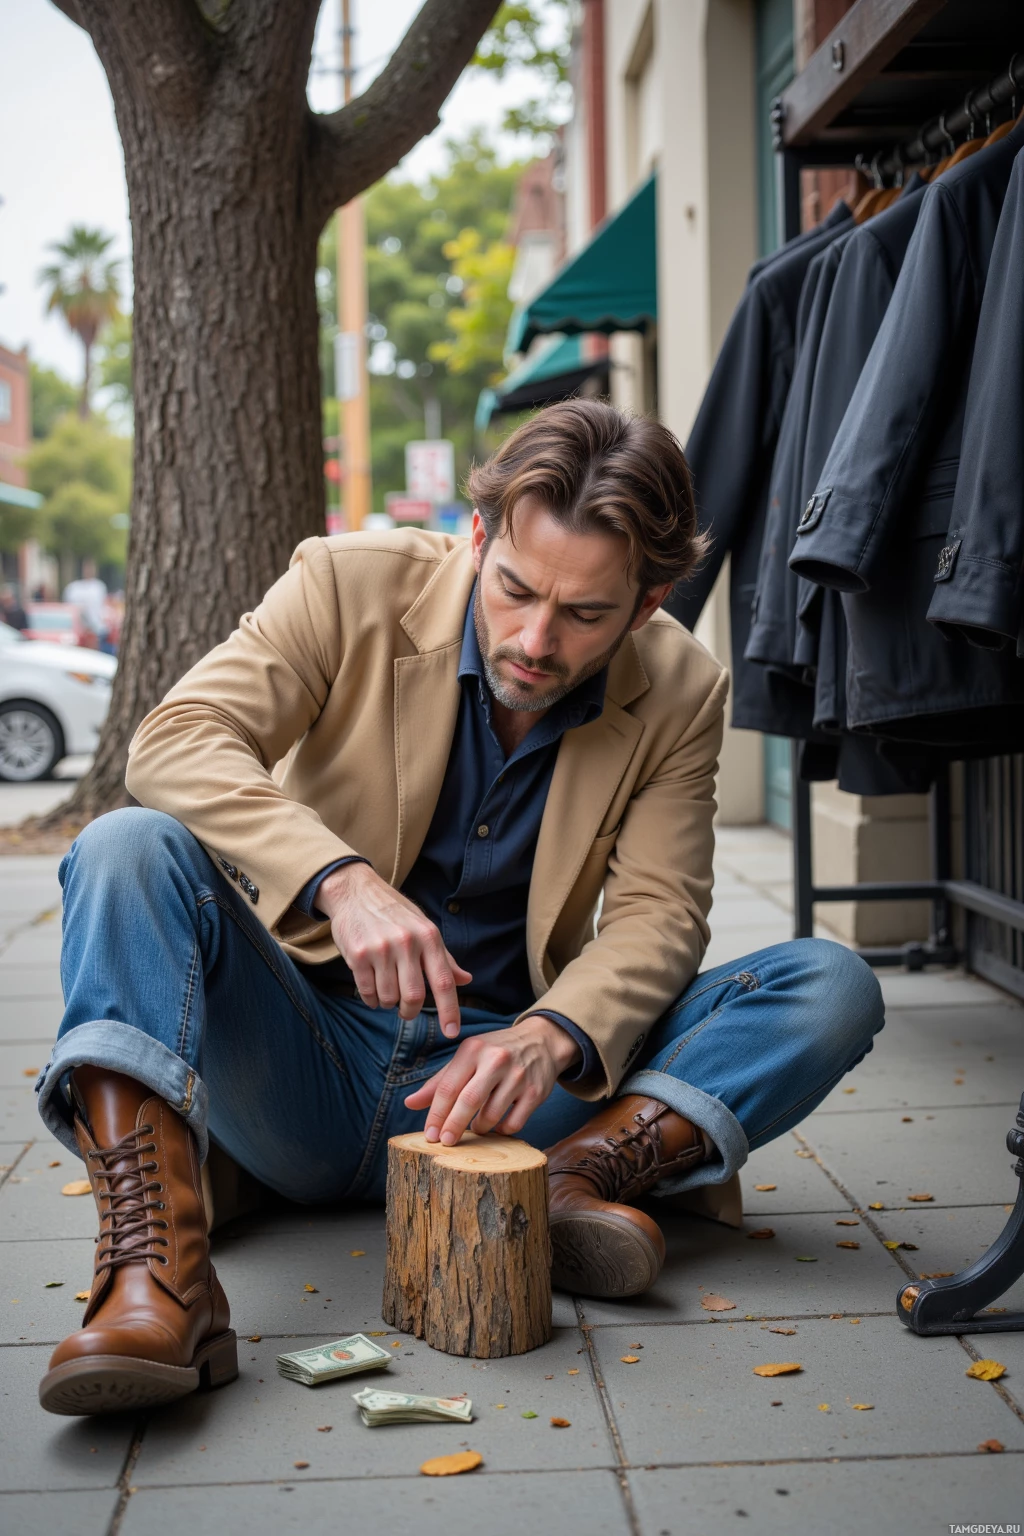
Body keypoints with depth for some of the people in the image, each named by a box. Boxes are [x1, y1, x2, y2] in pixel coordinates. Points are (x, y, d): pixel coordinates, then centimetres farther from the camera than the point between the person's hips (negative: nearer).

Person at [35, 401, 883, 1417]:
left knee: (832, 988, -14)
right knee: (130, 847, -29)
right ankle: (156, 1275, -40)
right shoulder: (352, 587, -8)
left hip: (492, 1079, 2)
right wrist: (342, 878, -37)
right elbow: (175, 741, -19)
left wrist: (551, 1035, -29)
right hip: (305, 1061, -1)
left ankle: (579, 1178, -32)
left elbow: (657, 914, -6)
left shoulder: (680, 693, -2)